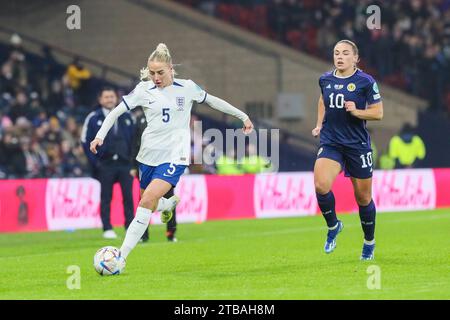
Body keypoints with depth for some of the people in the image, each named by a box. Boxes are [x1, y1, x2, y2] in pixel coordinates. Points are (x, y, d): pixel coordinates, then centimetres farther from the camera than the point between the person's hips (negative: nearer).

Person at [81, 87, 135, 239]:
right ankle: (107, 229, 2)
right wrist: (94, 162, -5)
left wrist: (131, 157, 4)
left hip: (125, 163, 2)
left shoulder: (126, 117, 11)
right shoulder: (93, 118, 1)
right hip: (105, 164, -2)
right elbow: (86, 141, 1)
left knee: (128, 196, -1)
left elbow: (133, 138, 14)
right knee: (106, 198, -1)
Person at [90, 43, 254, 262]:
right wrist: (100, 136, -12)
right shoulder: (144, 90, -1)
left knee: (147, 200, -21)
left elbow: (213, 101, 14)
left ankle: (122, 256, -22)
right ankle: (170, 204, 51)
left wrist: (243, 116, 20)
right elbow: (116, 112, 1)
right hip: (149, 155, 3)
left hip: (175, 156, -3)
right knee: (150, 205, 12)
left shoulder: (187, 88, -1)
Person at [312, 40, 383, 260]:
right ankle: (333, 226, 4)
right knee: (321, 185, -23)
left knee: (363, 197, 6)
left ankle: (369, 242, 28)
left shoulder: (365, 82, -7)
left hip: (357, 145, -2)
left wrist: (357, 111, -20)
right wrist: (319, 124, 17)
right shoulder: (325, 80, 5)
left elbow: (378, 112, -4)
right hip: (330, 143, 2)